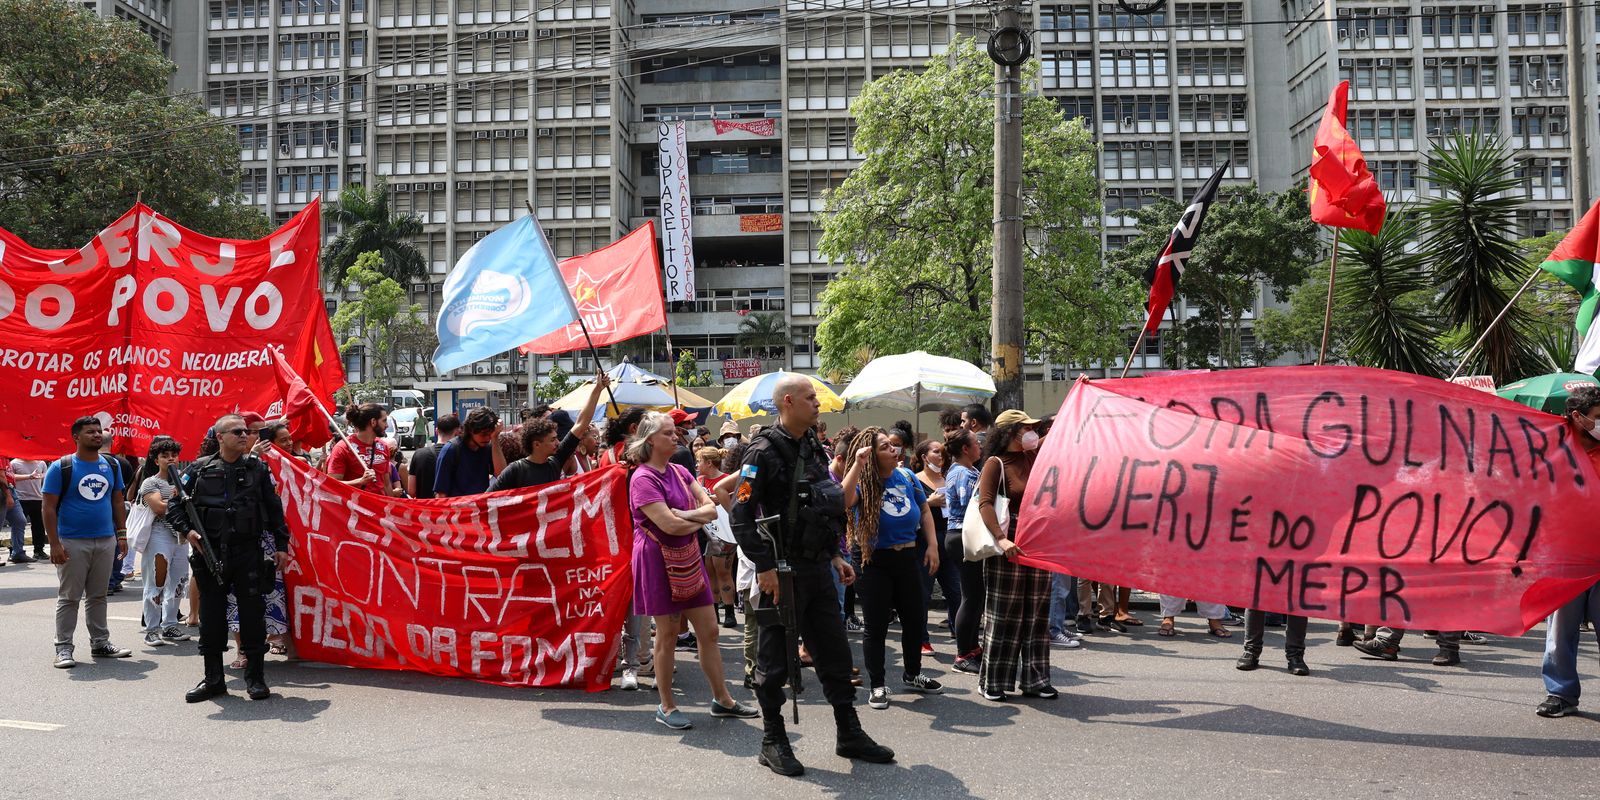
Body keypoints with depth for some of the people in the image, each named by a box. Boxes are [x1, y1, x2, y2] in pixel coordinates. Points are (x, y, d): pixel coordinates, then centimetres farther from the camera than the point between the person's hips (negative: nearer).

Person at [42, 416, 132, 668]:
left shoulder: (111, 466, 9)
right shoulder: (61, 468, -6)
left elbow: (118, 502, 15)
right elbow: (49, 508, -8)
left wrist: (122, 534, 8)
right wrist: (54, 544, -13)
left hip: (106, 541, 4)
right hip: (72, 543, -4)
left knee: (98, 596, 13)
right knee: (69, 597, 1)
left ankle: (100, 642, 20)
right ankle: (63, 648, 8)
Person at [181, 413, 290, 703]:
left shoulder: (258, 468, 7)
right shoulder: (199, 470, 5)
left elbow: (274, 508, 9)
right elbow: (176, 504, 9)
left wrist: (281, 545, 6)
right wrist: (187, 529, -8)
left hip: (249, 551, -1)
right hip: (209, 551, 1)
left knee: (252, 614, 1)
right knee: (211, 616, 7)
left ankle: (255, 678, 11)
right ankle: (213, 679, 18)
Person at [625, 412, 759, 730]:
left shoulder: (679, 472, 9)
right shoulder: (642, 478, -14)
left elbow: (711, 508, 1)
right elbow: (669, 525, -23)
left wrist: (684, 515, -17)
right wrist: (699, 520, -5)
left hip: (687, 558, 7)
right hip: (658, 559, -7)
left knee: (709, 630, 8)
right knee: (667, 634, 2)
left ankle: (722, 698, 19)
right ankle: (666, 706, 16)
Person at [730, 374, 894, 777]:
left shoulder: (813, 448, 13)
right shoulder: (764, 453, -14)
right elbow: (741, 516, -18)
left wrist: (835, 556, 17)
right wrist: (765, 567, -20)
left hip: (818, 567, 8)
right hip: (782, 572, -8)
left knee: (834, 652, 13)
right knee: (775, 659, 3)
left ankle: (849, 734, 24)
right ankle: (773, 743, 16)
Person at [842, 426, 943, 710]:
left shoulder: (906, 476, 0)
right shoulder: (863, 484, -14)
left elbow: (925, 510, 12)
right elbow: (844, 500, -37)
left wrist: (932, 545, 4)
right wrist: (858, 463, -36)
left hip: (907, 557, 5)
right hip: (875, 561, -5)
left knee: (915, 620, 14)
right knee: (876, 626, 1)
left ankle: (912, 676, 34)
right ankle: (876, 686, 15)